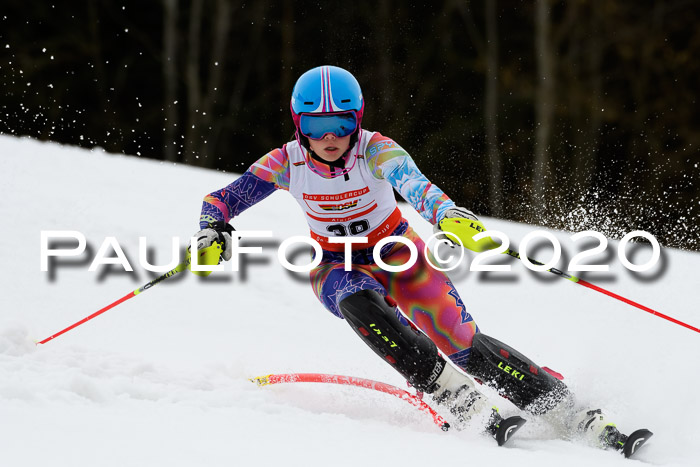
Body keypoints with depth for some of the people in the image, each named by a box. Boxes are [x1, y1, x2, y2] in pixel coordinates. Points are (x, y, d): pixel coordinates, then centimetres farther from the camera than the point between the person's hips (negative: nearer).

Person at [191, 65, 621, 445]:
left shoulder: (375, 150, -25)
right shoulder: (287, 162, -17)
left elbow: (413, 183, -45)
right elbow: (222, 200, -14)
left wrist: (448, 214, -66)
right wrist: (213, 232, -37)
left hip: (397, 254, -2)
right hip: (340, 268, 2)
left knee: (464, 345, -17)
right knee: (358, 302, -35)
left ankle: (573, 413, -9)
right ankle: (464, 403, -34)